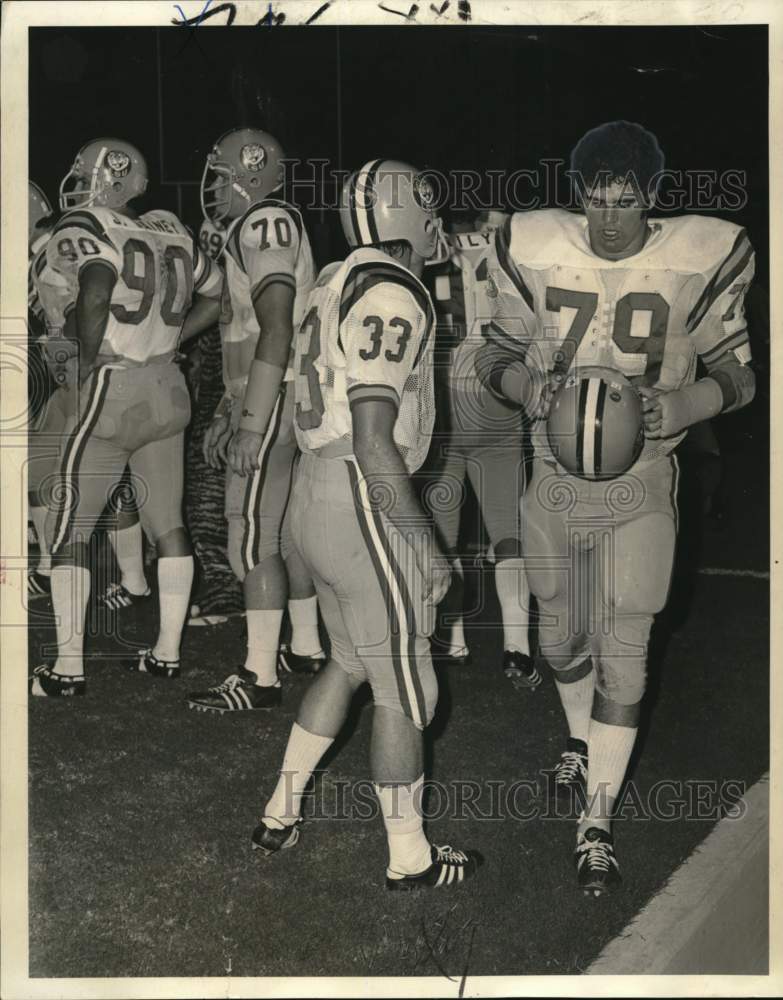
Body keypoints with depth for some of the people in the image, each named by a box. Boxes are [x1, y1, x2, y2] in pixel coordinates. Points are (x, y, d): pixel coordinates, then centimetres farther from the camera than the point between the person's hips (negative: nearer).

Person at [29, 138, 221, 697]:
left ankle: (68, 669, 5)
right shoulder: (171, 232, 10)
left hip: (113, 392, -6)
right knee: (167, 524, 14)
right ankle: (168, 652, 20)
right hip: (169, 389, 6)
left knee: (68, 531, 4)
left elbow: (95, 293, -27)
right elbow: (217, 295, 20)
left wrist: (89, 364, -16)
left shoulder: (82, 232, -8)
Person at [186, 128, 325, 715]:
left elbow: (276, 332, -22)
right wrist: (227, 413, 25)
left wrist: (252, 424, -24)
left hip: (271, 405, -10)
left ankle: (260, 677, -3)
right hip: (277, 402, 10)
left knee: (253, 539, -7)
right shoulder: (253, 231, 17)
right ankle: (307, 650, 24)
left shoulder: (264, 225, -14)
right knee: (284, 529, 15)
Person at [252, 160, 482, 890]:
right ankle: (410, 856, 18)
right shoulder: (393, 295, -17)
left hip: (315, 494, 9)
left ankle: (280, 815, 30)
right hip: (364, 506, -9)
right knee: (404, 687, 4)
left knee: (351, 662, 23)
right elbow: (374, 440, -22)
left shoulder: (337, 285, 12)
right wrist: (424, 541, -15)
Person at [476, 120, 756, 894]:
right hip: (553, 481, 2)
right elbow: (496, 352, 5)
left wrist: (683, 405, -20)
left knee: (622, 656, -2)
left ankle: (597, 821, 12)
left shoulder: (699, 261, -11)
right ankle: (582, 742, 49)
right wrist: (526, 386, -18)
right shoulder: (535, 251, -7)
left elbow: (735, 370, 0)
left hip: (639, 488, -2)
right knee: (561, 635, 18)